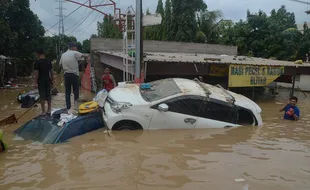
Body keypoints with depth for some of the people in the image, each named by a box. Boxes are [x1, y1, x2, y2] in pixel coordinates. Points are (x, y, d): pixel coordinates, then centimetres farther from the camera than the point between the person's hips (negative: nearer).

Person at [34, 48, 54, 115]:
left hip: (41, 81, -5)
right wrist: (52, 80, 14)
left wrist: (35, 82, -9)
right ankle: (49, 110, 18)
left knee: (42, 96, 0)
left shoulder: (37, 62, -11)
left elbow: (36, 73, -13)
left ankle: (43, 111, 4)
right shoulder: (48, 61, 5)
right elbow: (51, 72, 7)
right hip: (48, 80, 5)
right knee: (48, 95, 12)